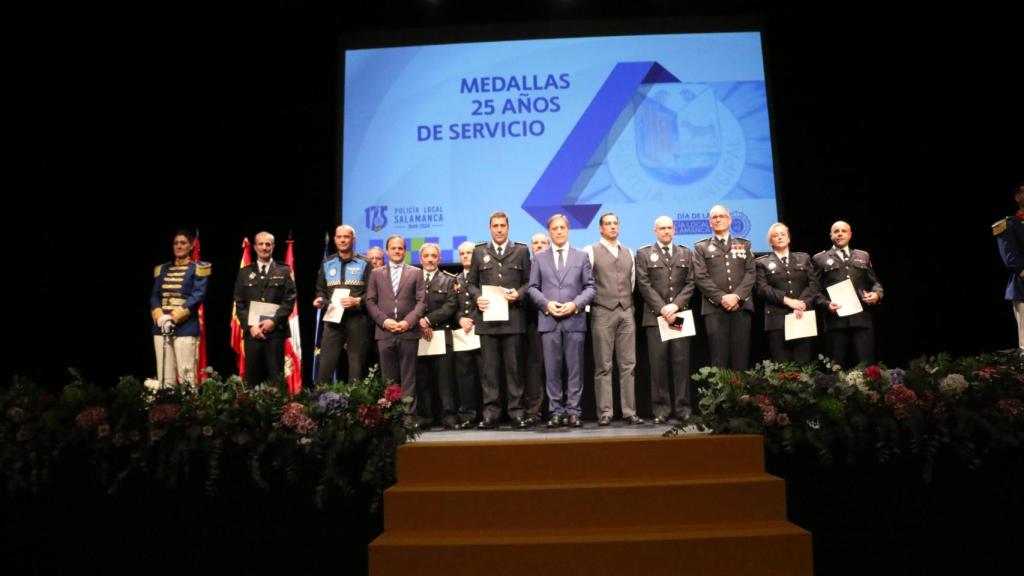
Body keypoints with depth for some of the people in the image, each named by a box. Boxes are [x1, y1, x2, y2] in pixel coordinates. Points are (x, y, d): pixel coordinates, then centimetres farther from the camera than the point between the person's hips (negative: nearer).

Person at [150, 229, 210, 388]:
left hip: (185, 327, -5)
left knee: (186, 376, -8)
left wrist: (173, 317, -16)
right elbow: (154, 296, 12)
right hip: (161, 327, 5)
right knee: (165, 376, 4)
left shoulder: (197, 268, 3)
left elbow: (198, 296, -8)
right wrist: (159, 317, -8)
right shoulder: (162, 269, 17)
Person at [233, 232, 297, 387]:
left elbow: (289, 300, 0)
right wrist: (250, 326, -6)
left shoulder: (284, 271, 8)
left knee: (276, 376, -2)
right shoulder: (245, 273, 13)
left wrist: (274, 321, -12)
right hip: (252, 331, 2)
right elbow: (239, 304, 7)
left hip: (276, 331, -2)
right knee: (252, 376, 2)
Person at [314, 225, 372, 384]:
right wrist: (320, 300, -4)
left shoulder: (364, 263, 3)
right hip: (332, 319, 2)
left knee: (357, 365, 3)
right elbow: (321, 290, 18)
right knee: (325, 364, -3)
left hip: (357, 320, -2)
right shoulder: (326, 263, 13)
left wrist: (357, 301, -17)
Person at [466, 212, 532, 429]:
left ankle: (517, 411, 8)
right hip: (488, 317, 1)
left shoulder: (521, 250, 10)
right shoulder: (479, 252, 13)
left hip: (513, 317, -1)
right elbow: (472, 283, 13)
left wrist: (519, 293, -11)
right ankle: (490, 412, 8)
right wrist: (477, 297, -6)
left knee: (514, 366, 2)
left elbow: (529, 281, 7)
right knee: (490, 367, 3)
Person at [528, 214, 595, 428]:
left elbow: (590, 287, 6)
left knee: (575, 368, 1)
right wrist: (546, 304, -9)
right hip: (548, 320, 0)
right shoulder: (540, 258, 12)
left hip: (575, 320, 0)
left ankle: (573, 411, 8)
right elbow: (533, 287, 8)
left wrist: (575, 304, -10)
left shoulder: (582, 256, 11)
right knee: (552, 369, 1)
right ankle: (556, 412, 8)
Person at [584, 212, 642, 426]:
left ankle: (629, 411, 7)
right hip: (602, 312, -4)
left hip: (626, 312, 4)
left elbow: (633, 280, 20)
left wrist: (628, 301, 12)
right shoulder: (590, 251, 1)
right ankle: (605, 412, 3)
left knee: (628, 365, 2)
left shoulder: (628, 253, 16)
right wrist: (592, 301, 0)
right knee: (603, 366, -2)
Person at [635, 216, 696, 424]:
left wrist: (675, 305, -7)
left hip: (680, 314, 2)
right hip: (655, 315, -2)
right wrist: (662, 308, -9)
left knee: (681, 362, 0)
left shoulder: (686, 253, 16)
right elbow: (644, 285, 0)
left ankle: (683, 407, 6)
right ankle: (661, 408, 2)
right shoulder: (643, 253, 9)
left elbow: (690, 284, 8)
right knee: (658, 363, -3)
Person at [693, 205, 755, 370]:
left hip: (741, 306, 2)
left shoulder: (744, 244, 17)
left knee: (741, 356, 0)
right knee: (719, 358, -3)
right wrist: (721, 298, -12)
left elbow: (751, 273, 6)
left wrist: (737, 296, -10)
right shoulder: (701, 247, 11)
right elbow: (701, 277, 0)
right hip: (715, 308, -2)